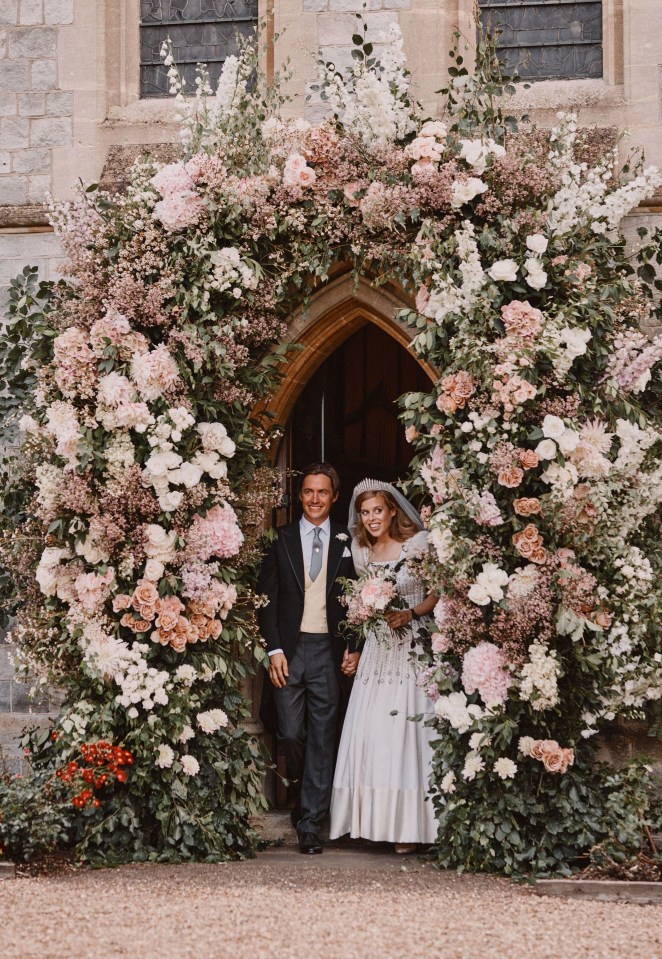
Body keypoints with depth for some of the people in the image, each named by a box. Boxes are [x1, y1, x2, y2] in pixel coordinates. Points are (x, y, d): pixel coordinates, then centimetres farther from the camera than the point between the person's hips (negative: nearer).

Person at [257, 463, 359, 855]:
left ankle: (310, 824, 4)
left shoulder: (346, 542, 7)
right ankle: (306, 793, 27)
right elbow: (267, 598, 4)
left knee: (322, 737, -1)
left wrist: (353, 648, 0)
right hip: (290, 649, 0)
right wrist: (275, 650, -5)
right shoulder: (282, 539, 6)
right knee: (291, 733, -1)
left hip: (329, 650, 0)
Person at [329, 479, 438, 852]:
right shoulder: (362, 553, 11)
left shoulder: (419, 544, -4)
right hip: (378, 650, 5)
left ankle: (409, 825, -1)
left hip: (413, 649, -5)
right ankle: (373, 819, 7)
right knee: (370, 732, 0)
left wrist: (411, 614, -15)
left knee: (406, 731, -7)